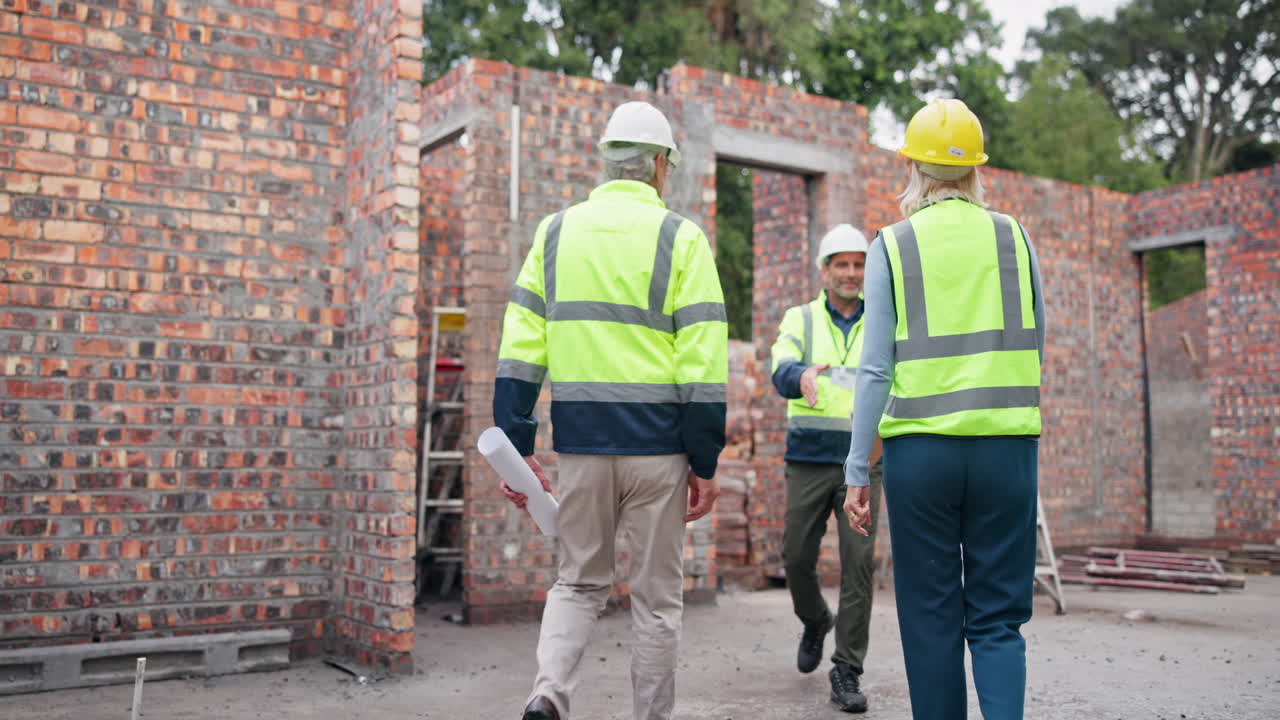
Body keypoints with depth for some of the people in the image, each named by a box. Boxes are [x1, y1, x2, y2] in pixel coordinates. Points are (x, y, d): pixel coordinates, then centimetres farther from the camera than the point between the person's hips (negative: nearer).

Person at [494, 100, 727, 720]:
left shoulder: (555, 232, 8)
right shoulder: (679, 238, -3)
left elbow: (520, 347, 3)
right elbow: (703, 362, -8)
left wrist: (516, 445, 6)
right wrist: (704, 462, -2)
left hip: (579, 441, 3)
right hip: (656, 443, -3)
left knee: (578, 581, 17)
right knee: (657, 595, 11)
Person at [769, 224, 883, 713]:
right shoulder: (800, 319, 6)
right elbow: (781, 372, -12)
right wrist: (803, 375, -36)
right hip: (809, 458, 0)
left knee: (859, 562, -6)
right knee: (797, 557, 5)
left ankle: (847, 673, 3)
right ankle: (816, 621, 36)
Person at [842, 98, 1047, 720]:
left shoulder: (893, 245, -1)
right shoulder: (1013, 237, 6)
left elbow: (875, 369, -4)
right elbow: (1035, 350, 12)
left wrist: (856, 470, 1)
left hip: (920, 445, -1)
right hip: (1007, 442, 2)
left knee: (931, 617, 9)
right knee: (997, 617, 7)